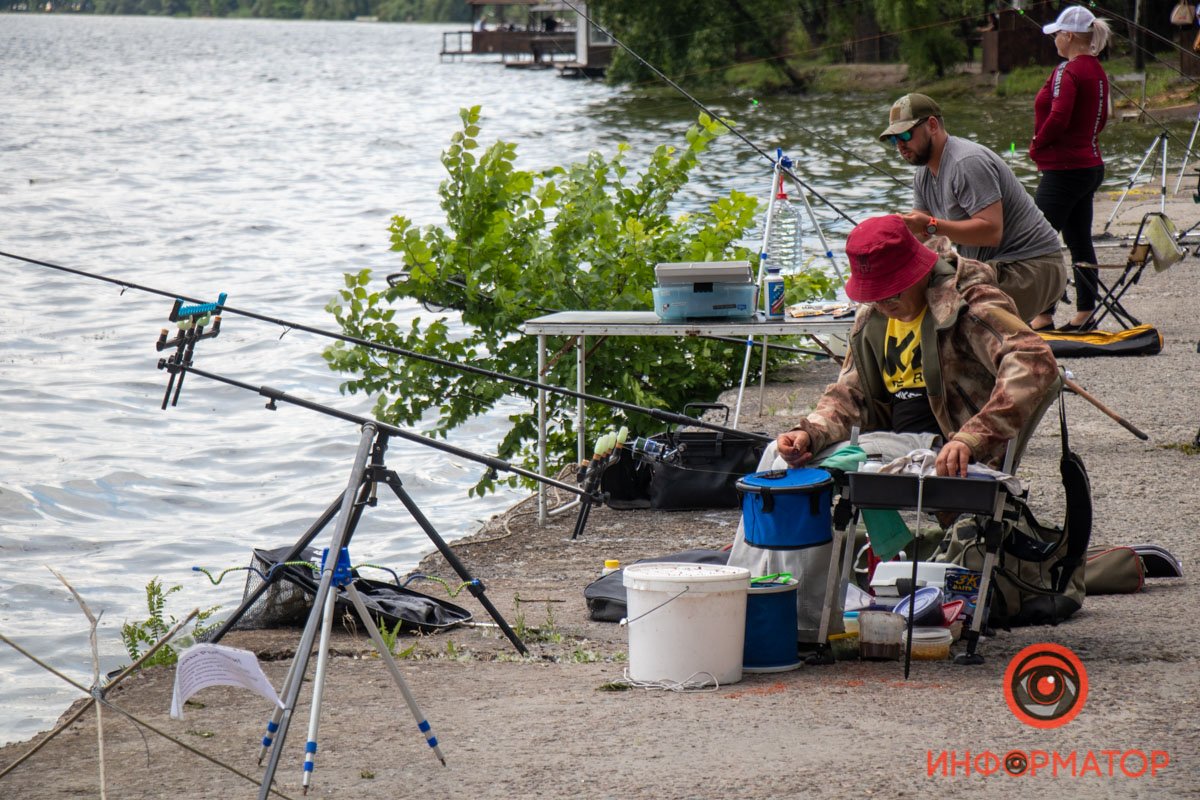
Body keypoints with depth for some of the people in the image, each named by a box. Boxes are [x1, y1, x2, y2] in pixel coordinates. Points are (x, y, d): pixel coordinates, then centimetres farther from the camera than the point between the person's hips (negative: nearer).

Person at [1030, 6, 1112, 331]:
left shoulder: (1067, 72, -17)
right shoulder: (1097, 71, 12)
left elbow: (1058, 117, -26)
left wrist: (1037, 145, -11)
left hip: (1063, 168, -10)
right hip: (1090, 164, 10)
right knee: (1080, 241, 13)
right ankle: (1085, 312, 15)